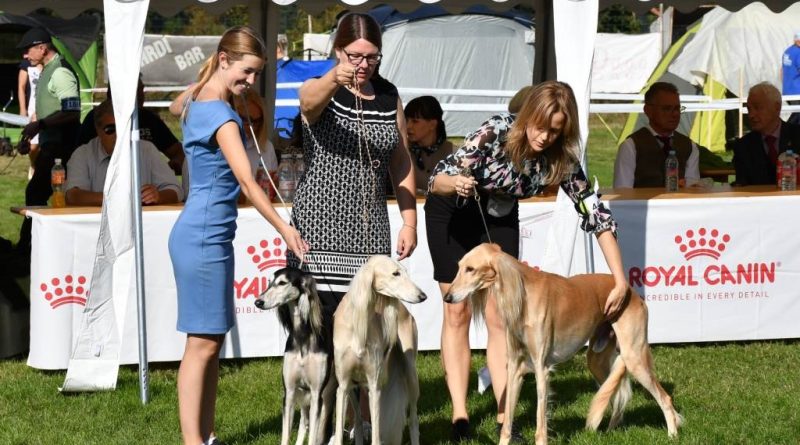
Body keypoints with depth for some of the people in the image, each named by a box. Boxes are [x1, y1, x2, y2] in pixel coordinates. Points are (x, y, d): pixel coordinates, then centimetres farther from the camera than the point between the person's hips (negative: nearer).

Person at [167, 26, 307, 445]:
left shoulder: (196, 102, 10)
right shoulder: (221, 115, -17)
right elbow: (247, 181, -23)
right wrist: (285, 229, -25)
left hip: (206, 235, 10)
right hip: (204, 237, -10)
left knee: (211, 340, 12)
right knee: (203, 343, -8)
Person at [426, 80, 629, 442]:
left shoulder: (560, 159, -22)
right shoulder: (496, 133, -33)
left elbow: (595, 213, -17)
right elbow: (437, 180, -31)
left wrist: (620, 280, -22)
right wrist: (455, 182, -55)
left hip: (500, 219, 3)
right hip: (453, 214, -3)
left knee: (499, 316, -4)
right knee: (458, 313, -4)